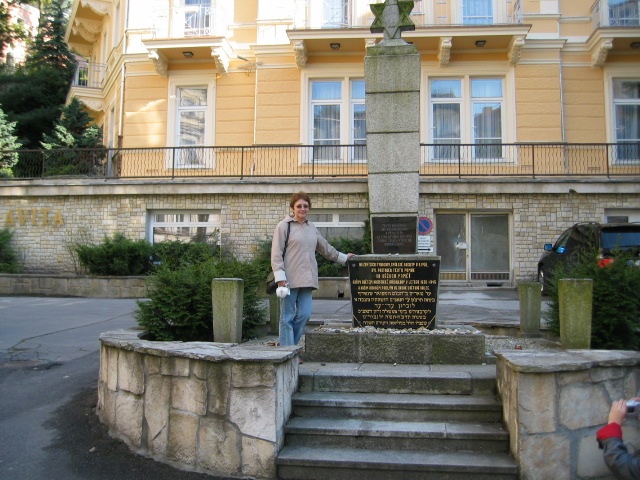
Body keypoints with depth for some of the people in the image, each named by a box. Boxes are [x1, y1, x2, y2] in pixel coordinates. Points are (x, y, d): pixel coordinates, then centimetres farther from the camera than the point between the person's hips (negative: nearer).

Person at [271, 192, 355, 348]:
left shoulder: (312, 228, 18)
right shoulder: (283, 226, -1)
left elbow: (325, 248, 31)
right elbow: (276, 254, -6)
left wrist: (343, 257, 36)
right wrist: (280, 277, -15)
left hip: (306, 279, 6)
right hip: (290, 280, -6)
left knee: (304, 314, 2)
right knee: (288, 317, -1)